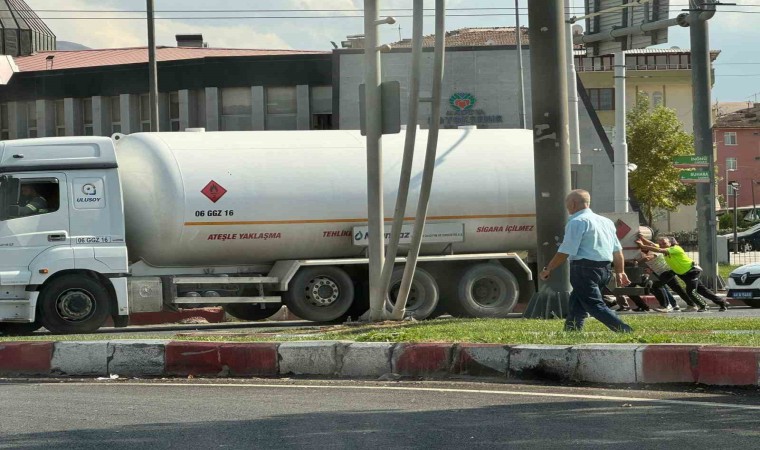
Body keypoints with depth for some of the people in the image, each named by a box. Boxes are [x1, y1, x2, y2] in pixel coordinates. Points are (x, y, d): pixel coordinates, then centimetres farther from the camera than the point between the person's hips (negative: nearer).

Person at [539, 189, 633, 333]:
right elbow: (617, 251, 18)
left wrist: (548, 269, -6)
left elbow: (565, 252, -15)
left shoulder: (576, 222, -10)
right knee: (576, 305, 18)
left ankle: (627, 333, -21)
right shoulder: (606, 221, 17)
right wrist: (620, 272, 26)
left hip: (584, 270, -9)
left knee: (596, 306, -10)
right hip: (604, 270, 9)